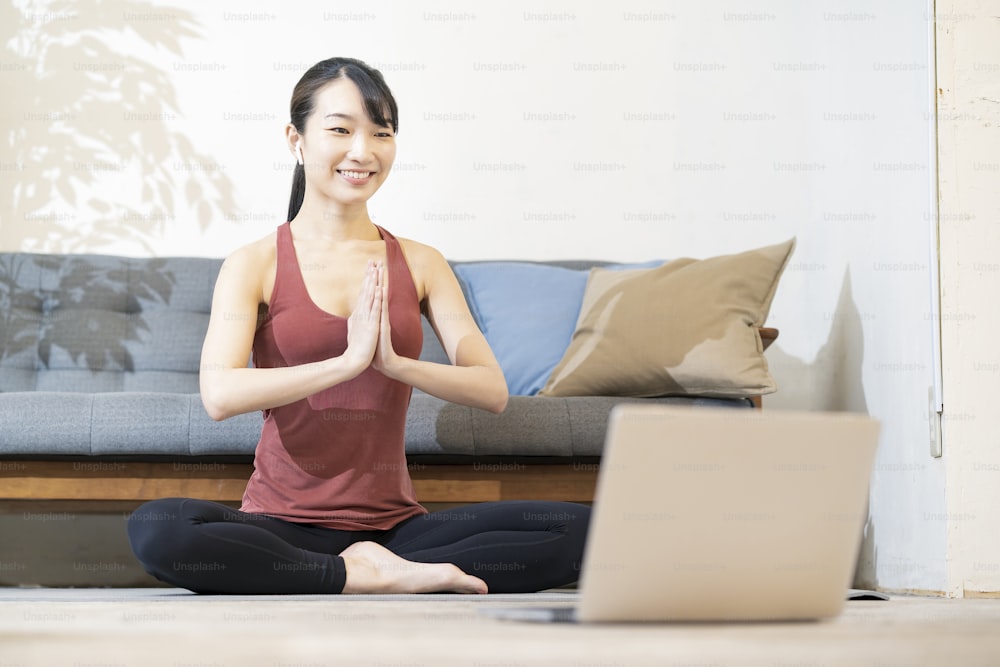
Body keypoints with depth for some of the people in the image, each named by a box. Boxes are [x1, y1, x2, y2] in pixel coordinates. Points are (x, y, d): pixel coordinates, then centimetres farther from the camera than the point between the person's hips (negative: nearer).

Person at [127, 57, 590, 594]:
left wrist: (396, 364, -17)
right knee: (154, 529, -35)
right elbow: (220, 394, -16)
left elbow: (492, 391, 0)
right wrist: (349, 361, -24)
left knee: (583, 529, -20)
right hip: (282, 524, -2)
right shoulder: (255, 265, 1)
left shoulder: (421, 265, 11)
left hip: (394, 525, 2)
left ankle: (374, 571, -17)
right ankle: (376, 578, -23)